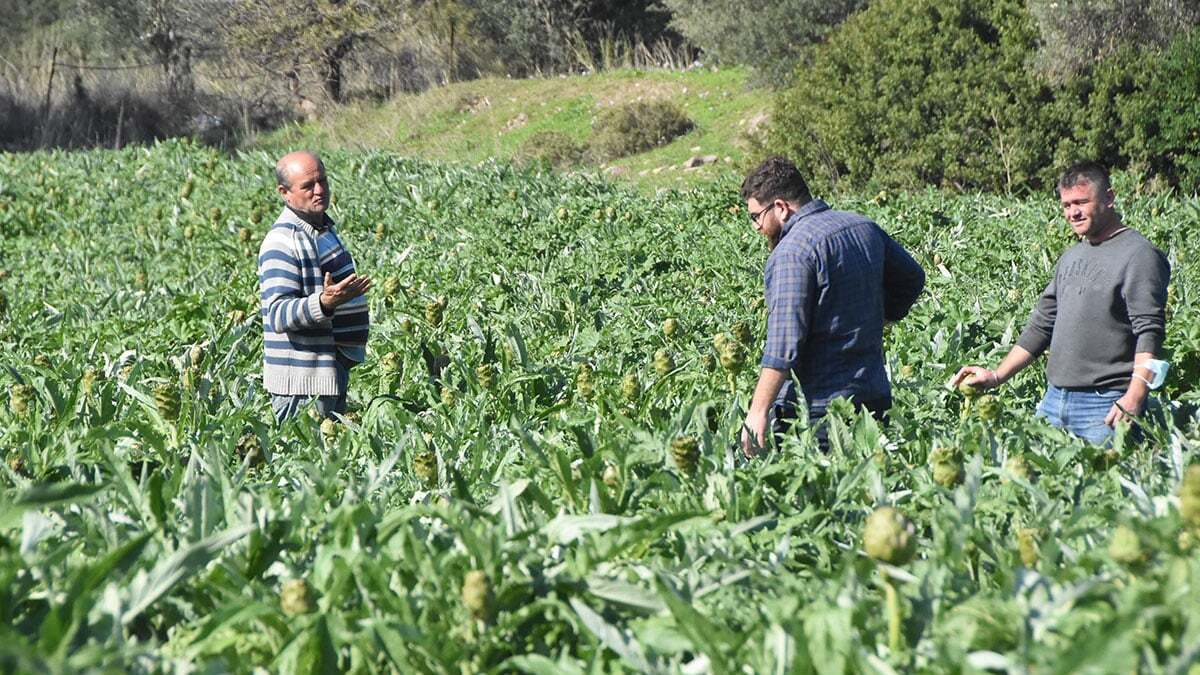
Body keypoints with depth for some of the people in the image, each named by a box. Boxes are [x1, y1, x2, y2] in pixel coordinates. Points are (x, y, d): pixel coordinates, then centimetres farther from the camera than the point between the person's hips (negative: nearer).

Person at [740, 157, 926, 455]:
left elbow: (784, 344, -22)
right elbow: (911, 279, 27)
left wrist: (759, 410, -21)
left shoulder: (792, 252, -16)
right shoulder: (865, 228, 10)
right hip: (874, 395, 8)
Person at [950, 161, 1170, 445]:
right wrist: (996, 376, 16)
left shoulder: (1138, 256, -6)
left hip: (1105, 406, -7)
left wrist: (1134, 396, -27)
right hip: (1054, 400, 7)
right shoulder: (1071, 257, 19)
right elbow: (1042, 325, 23)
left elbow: (1150, 332, -15)